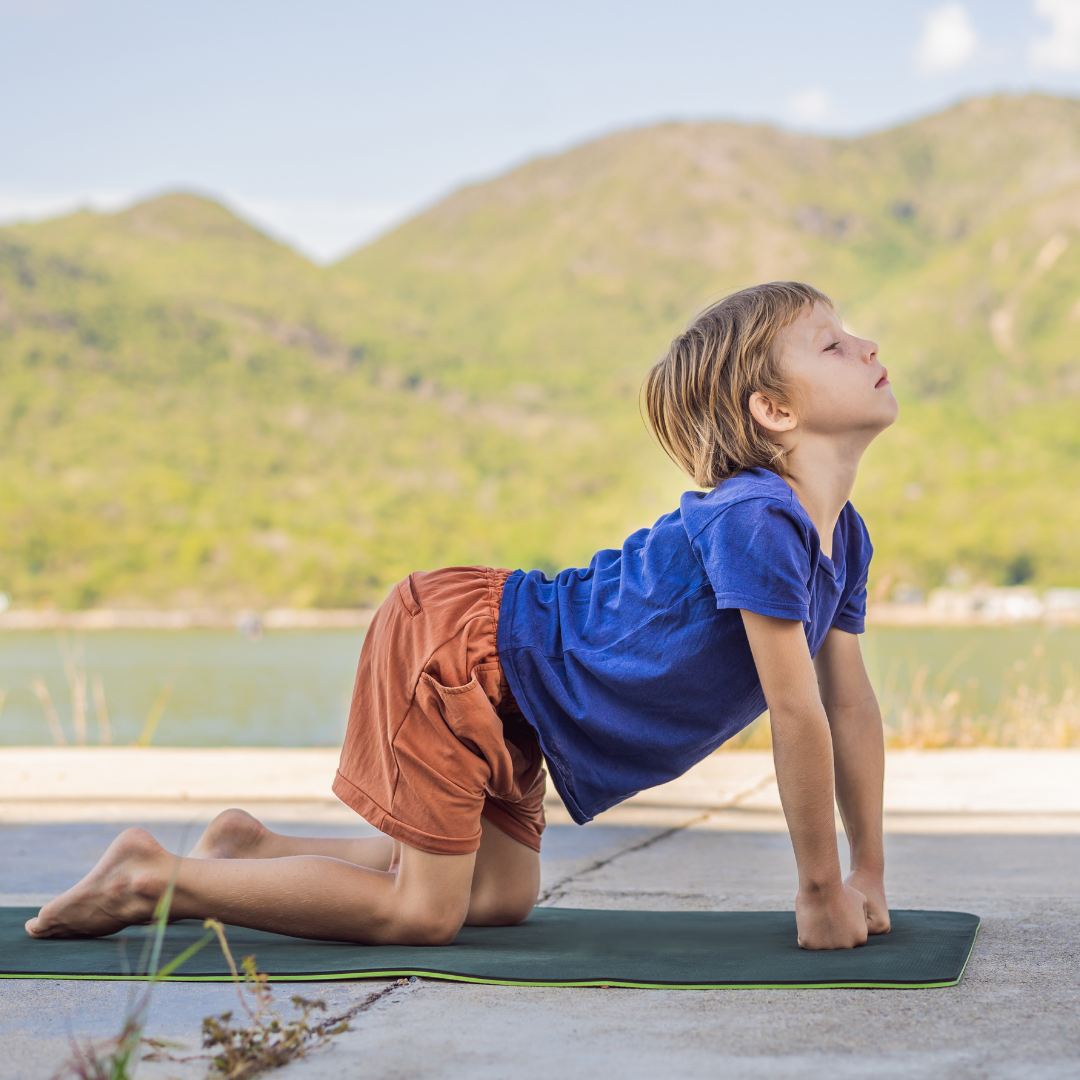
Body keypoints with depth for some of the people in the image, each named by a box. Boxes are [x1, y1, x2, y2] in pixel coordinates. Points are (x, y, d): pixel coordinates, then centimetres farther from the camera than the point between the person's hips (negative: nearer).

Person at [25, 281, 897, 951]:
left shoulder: (842, 537, 3)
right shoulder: (758, 523, -28)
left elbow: (852, 703, 7)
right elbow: (799, 715, -25)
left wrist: (869, 878, 7)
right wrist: (822, 893, -17)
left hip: (499, 691, 10)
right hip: (451, 646, -10)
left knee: (501, 896, 13)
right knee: (422, 910, -8)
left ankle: (251, 847, 22)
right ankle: (154, 875, 3)